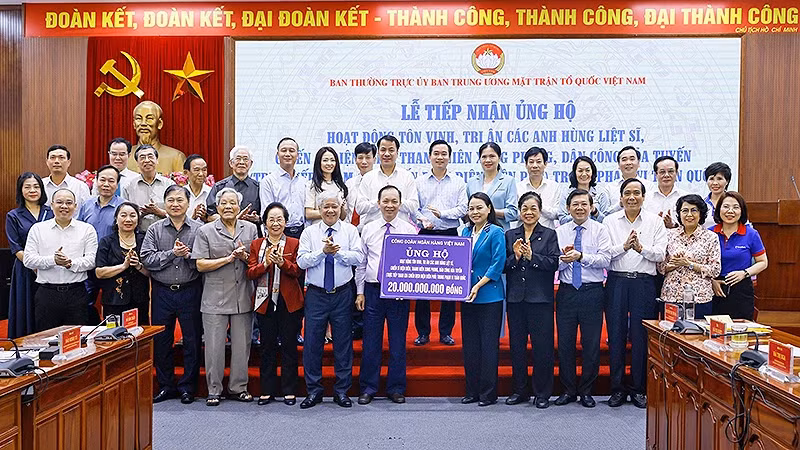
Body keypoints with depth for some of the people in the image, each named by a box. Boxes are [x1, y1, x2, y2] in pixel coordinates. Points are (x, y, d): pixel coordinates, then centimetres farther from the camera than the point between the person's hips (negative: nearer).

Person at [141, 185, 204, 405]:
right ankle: (165, 386, 24)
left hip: (190, 292, -2)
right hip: (162, 292, 2)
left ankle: (187, 387, 19)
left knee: (192, 340, 5)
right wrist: (172, 253, -14)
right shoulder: (155, 230, 6)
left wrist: (188, 255, -20)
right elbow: (147, 259, -5)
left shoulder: (198, 229, 0)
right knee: (161, 341, 9)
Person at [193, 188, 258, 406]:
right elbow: (201, 265, -6)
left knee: (242, 344, 8)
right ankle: (214, 390, 16)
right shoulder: (206, 231, 0)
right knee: (214, 345, 2)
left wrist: (244, 256, -10)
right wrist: (229, 258, -12)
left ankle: (238, 387, 22)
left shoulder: (250, 229, 9)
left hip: (243, 297, 3)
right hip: (215, 297, -2)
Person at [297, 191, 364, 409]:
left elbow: (358, 257, -7)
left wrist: (338, 252, -19)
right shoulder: (309, 232, 5)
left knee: (343, 342, 5)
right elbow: (301, 261, -6)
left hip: (342, 294, 0)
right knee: (312, 342, 2)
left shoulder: (350, 230, 5)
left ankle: (342, 391, 18)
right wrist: (323, 252, -17)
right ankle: (313, 391, 15)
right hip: (316, 294, 0)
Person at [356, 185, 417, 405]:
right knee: (371, 342, 6)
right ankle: (368, 388, 19)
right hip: (372, 290, 1)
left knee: (398, 343, 6)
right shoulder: (368, 229, 6)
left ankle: (396, 388, 20)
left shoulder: (410, 230, 1)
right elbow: (361, 263, 8)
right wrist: (360, 292, 5)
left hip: (399, 292, -1)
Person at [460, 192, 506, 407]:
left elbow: (498, 264, -12)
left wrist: (478, 286, -16)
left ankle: (488, 393, 10)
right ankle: (472, 391, 22)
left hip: (489, 296, -6)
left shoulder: (496, 232, -7)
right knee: (470, 344, 11)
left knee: (489, 345, 0)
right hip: (467, 297, 6)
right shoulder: (465, 232, 11)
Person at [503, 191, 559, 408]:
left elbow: (554, 263, -8)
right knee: (516, 345, 9)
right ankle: (520, 390, 23)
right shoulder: (510, 235, 10)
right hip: (515, 298, 3)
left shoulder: (549, 234, 4)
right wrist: (515, 257, -13)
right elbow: (502, 266, 5)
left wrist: (531, 256, -19)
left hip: (540, 298, -3)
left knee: (542, 346, 0)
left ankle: (542, 393, 14)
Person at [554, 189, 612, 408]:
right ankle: (568, 390, 21)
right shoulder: (559, 232, 8)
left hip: (592, 292, -2)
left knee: (592, 344, 4)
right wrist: (562, 260, -19)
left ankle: (586, 391, 19)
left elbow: (605, 260, -10)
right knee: (565, 343, 7)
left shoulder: (600, 230, 2)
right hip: (566, 292, 2)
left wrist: (580, 256, -20)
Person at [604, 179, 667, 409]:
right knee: (616, 334, 2)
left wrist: (641, 248, -18)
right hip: (617, 282, 1)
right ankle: (617, 388, 13)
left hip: (644, 283, 0)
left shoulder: (655, 221, 7)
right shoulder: (610, 221, 8)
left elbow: (660, 254, -2)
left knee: (641, 336, 1)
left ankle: (639, 389, 15)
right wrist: (624, 246, -16)